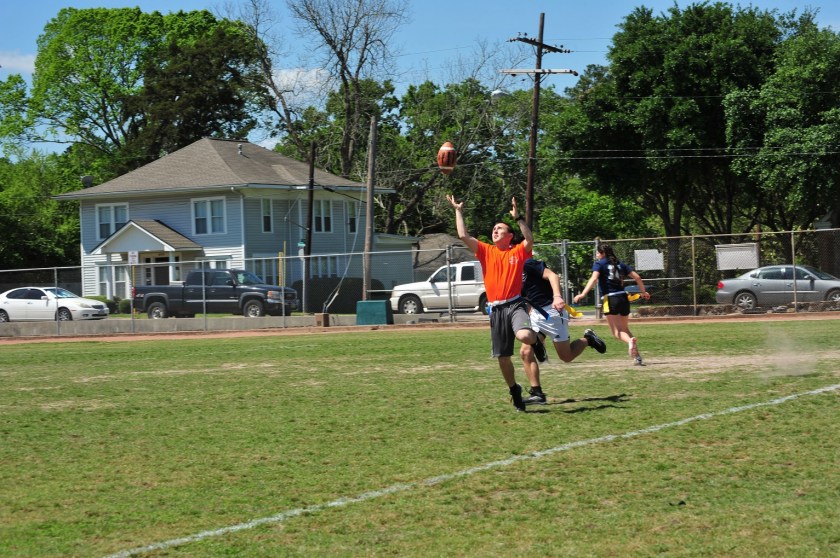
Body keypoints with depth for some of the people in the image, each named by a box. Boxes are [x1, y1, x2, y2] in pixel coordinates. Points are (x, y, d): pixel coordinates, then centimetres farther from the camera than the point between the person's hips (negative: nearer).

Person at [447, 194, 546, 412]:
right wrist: (458, 211, 6)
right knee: (502, 357, 6)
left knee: (525, 336, -34)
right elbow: (463, 235, 4)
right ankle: (514, 391, 28)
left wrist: (518, 218, -21)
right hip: (496, 309, 4)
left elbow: (529, 240, -16)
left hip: (515, 304, -3)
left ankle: (537, 341, 3)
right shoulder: (486, 251, 11)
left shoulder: (518, 252, 4)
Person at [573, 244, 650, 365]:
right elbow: (637, 277, 13)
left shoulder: (599, 264, 1)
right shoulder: (620, 264, 15)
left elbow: (594, 278, -17)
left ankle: (630, 341, -38)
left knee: (616, 331, -4)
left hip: (610, 299, -5)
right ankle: (637, 357, 10)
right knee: (625, 329, 20)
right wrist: (643, 292, 27)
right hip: (623, 297, 5)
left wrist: (582, 294, -25)